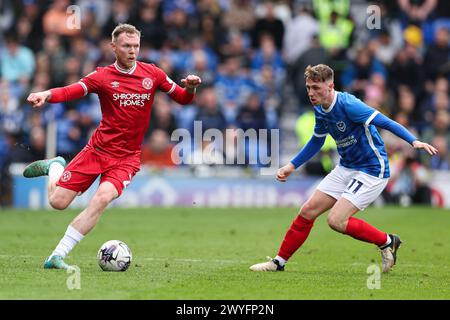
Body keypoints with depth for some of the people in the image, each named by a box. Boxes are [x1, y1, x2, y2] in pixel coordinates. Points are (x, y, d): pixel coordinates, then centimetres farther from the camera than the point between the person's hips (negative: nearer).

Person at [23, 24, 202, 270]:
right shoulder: (102, 76, -5)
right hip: (97, 149, -1)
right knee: (58, 202, -3)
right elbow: (72, 91, -19)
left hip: (127, 157, 1)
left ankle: (57, 256, -18)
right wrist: (47, 94, -38)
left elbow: (182, 98, 11)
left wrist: (190, 88, -13)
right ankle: (54, 167, 35)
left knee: (102, 198, -26)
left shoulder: (152, 74, 3)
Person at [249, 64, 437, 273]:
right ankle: (279, 262, 18)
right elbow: (316, 141, 21)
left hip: (372, 171, -8)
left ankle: (387, 242, 0)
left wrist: (414, 141, -35)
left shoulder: (348, 105, -23)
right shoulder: (320, 110, 3)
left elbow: (385, 122, -24)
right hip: (346, 168, 8)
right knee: (307, 212, 5)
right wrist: (291, 166, 18)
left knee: (336, 220, -19)